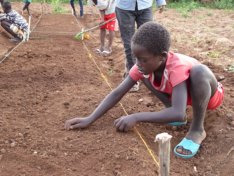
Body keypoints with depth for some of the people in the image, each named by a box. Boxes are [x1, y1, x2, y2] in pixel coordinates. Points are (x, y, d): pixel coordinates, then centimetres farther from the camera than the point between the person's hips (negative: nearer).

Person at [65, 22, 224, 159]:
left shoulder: (177, 67, -40)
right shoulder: (145, 65, -21)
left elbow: (178, 114, -48)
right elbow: (118, 93, -21)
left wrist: (136, 118, -49)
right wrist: (90, 119, -30)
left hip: (209, 93, -6)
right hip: (182, 92, 6)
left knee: (199, 71, -40)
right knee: (144, 74, -10)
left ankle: (197, 129, -22)